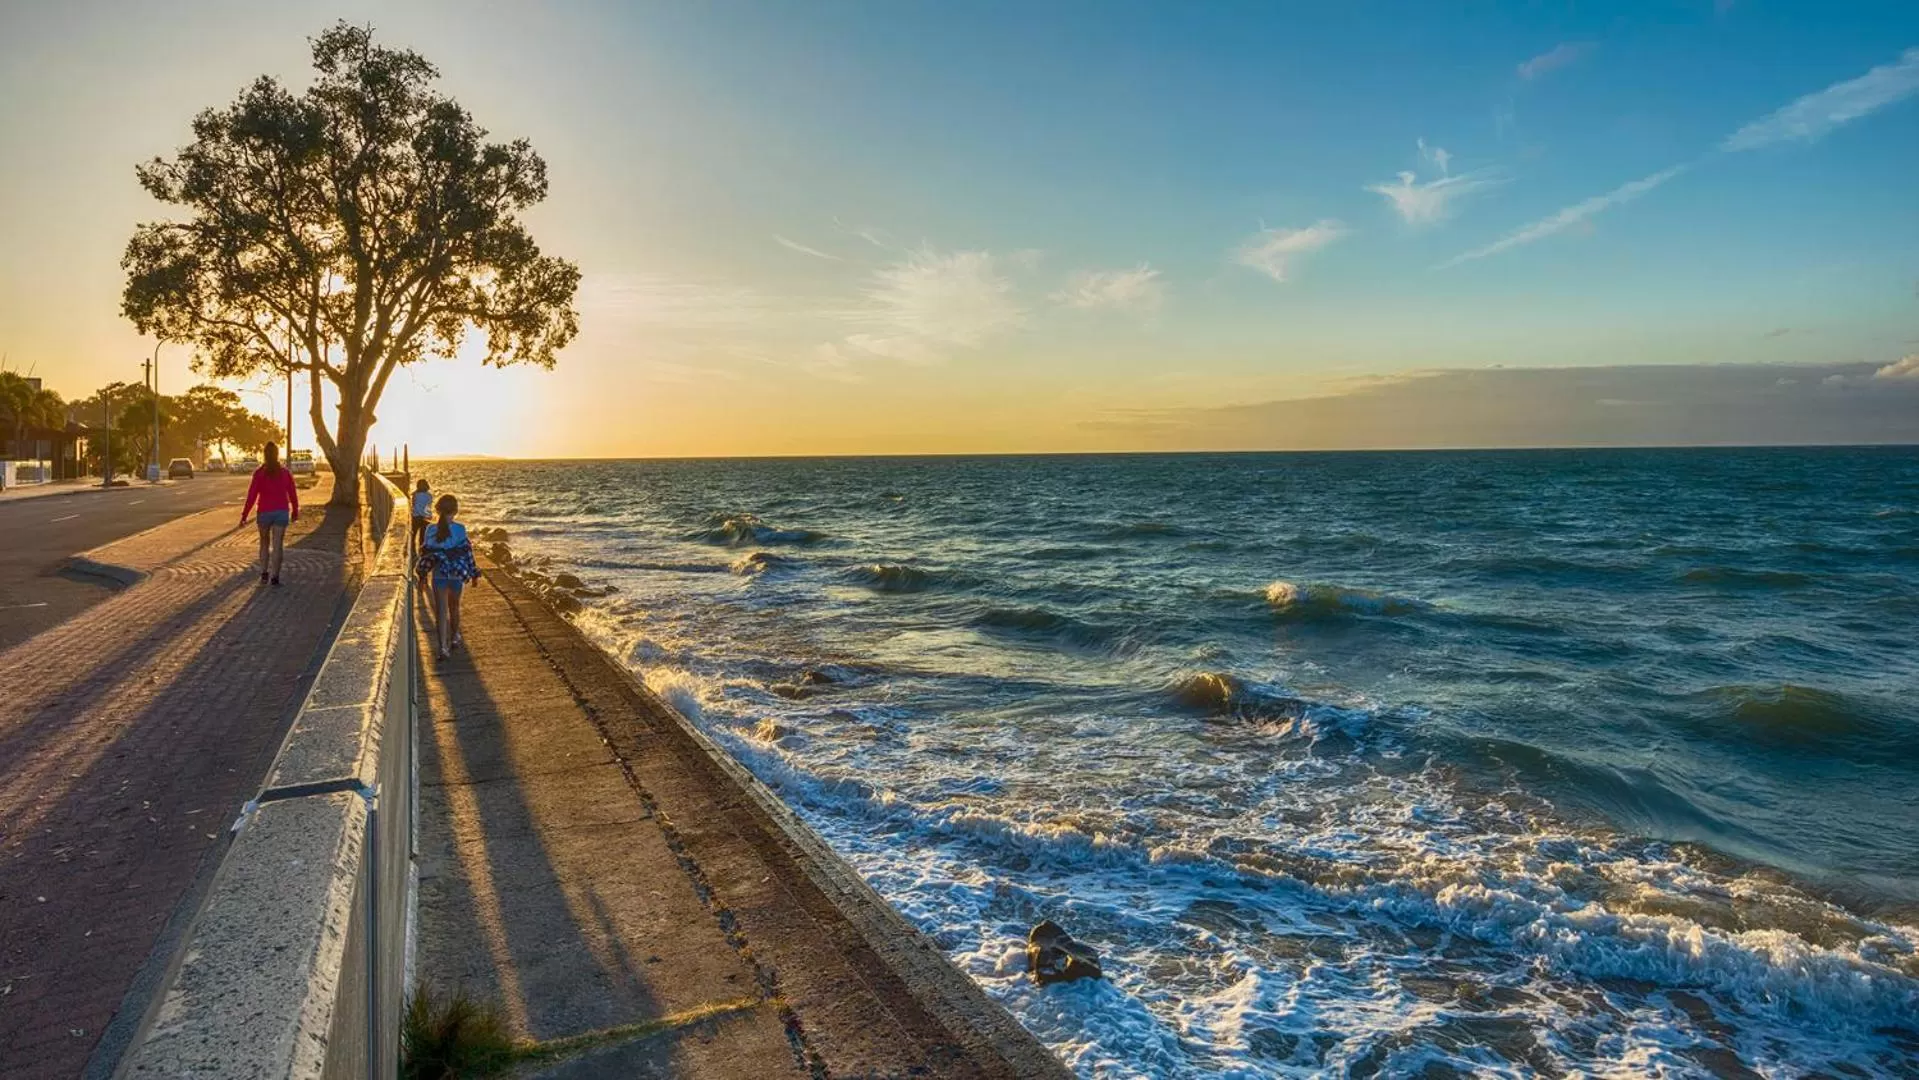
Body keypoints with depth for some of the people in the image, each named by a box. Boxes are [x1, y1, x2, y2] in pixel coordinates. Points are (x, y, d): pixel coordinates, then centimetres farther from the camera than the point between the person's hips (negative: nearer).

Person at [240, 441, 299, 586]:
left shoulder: (259, 472, -7)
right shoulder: (286, 472, 0)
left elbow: (252, 495, -9)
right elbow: (293, 493, 4)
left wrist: (244, 514, -4)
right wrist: (295, 511, 17)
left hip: (265, 512, -1)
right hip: (282, 512, 1)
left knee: (264, 543, 16)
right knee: (277, 545, 2)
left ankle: (264, 574, 11)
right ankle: (274, 576, 0)